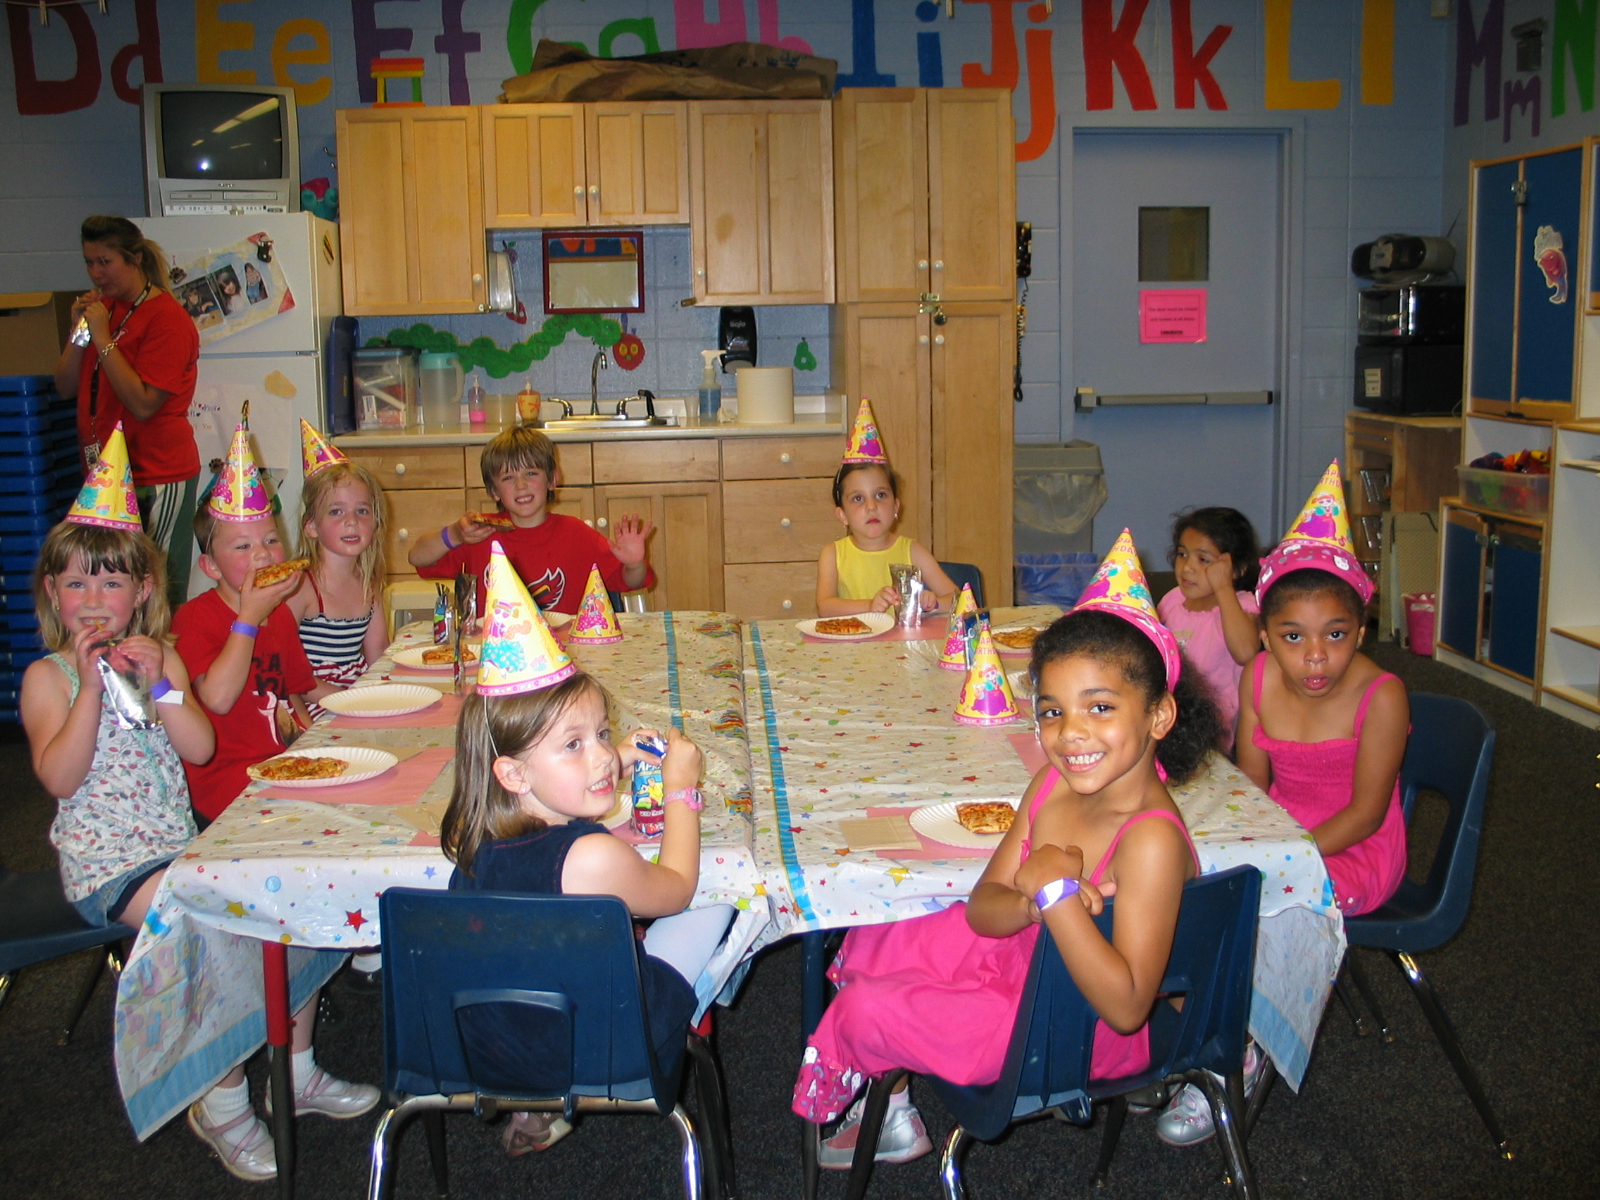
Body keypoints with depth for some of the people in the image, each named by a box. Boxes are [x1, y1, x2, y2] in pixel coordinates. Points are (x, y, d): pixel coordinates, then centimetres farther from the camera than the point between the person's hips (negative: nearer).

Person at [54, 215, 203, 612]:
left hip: (157, 479, -8)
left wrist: (103, 337, -17)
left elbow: (143, 404, -19)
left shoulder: (167, 318, -10)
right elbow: (66, 388, 12)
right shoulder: (103, 308, 14)